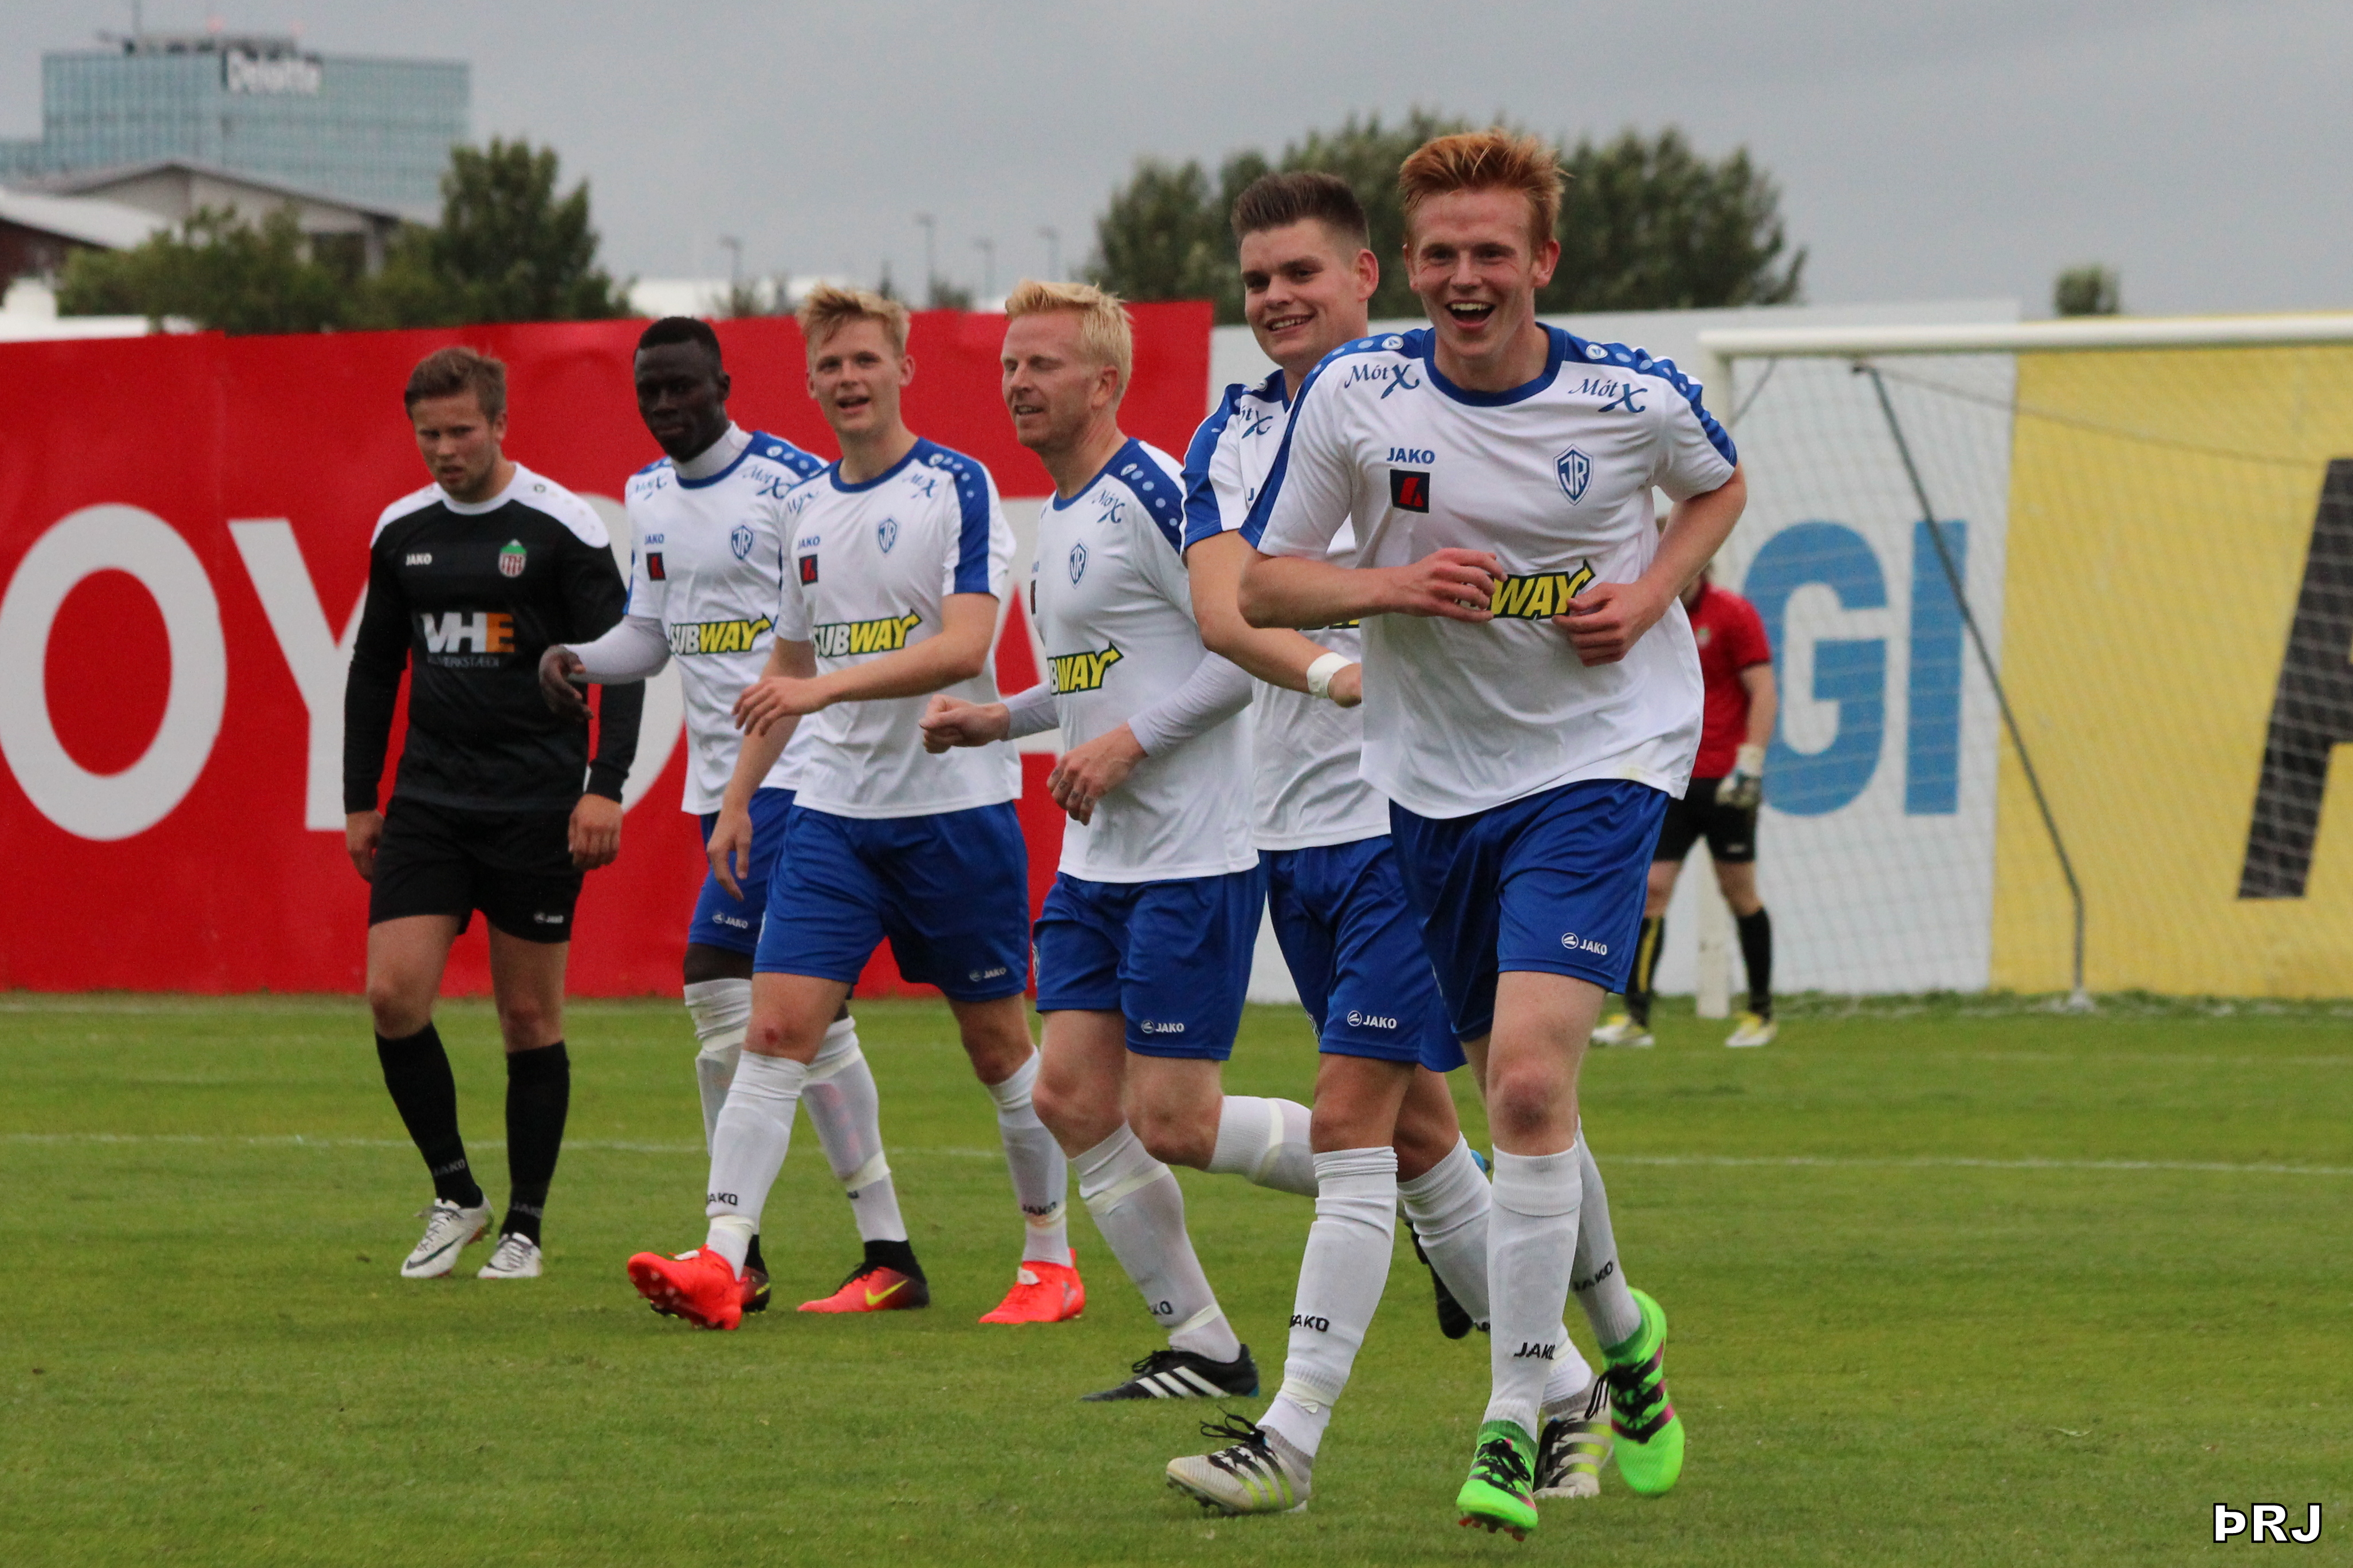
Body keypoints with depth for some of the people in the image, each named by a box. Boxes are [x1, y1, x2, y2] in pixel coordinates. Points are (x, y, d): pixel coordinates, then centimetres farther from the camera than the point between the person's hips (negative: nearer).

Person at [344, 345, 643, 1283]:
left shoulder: (561, 528, -6)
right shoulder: (401, 531, 8)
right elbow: (374, 670, 18)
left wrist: (604, 788, -16)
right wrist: (359, 802, 15)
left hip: (535, 807, -4)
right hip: (428, 799, 4)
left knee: (530, 1017, 1)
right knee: (393, 993, -10)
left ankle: (524, 1226, 12)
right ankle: (454, 1195, 7)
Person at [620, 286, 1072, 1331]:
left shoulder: (958, 489, -7)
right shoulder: (801, 509, 11)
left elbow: (963, 645, -19)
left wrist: (823, 687, -28)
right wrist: (739, 794, 17)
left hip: (955, 804, -5)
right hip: (832, 808, 5)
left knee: (999, 1043, 6)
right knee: (776, 1024, -9)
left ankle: (1051, 1262, 21)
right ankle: (721, 1263, -18)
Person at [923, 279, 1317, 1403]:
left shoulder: (1154, 495, -15)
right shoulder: (1061, 513, 15)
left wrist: (1128, 743, -21)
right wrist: (1000, 720, 15)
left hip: (1194, 856, -9)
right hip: (1097, 864, 9)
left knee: (1170, 1123, -9)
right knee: (1072, 1100, 2)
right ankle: (1202, 1349, 10)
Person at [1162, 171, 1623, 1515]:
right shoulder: (1235, 436, 9)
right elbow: (1222, 607, -7)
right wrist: (1334, 671, -26)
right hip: (1296, 829, 6)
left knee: (1353, 1119, -11)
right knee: (1415, 1135, 11)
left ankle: (1294, 1436, -10)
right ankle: (1563, 1392, 22)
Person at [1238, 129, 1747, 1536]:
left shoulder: (1637, 399, -9)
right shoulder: (1354, 395, -7)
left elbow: (1721, 487, 14)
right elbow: (1265, 582, 1)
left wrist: (1652, 590, -6)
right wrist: (1393, 586, -18)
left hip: (1598, 760, -3)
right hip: (1433, 775, 3)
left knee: (1530, 1081, -19)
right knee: (1517, 1093, 13)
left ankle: (1515, 1425, -13)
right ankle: (1618, 1329, 41)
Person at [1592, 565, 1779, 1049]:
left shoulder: (1732, 614, -5)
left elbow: (1764, 692, -8)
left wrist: (1749, 763, -15)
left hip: (1723, 781, -5)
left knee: (1739, 893, 2)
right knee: (1650, 889, -5)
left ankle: (1761, 1012, 14)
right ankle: (1635, 1017, -6)